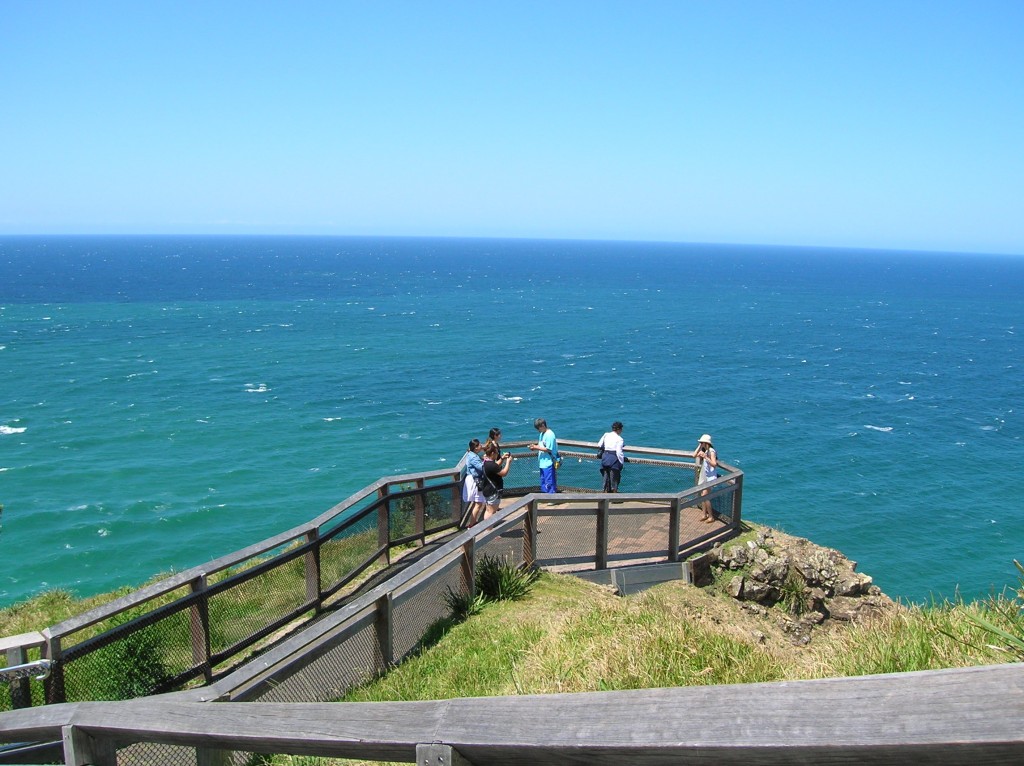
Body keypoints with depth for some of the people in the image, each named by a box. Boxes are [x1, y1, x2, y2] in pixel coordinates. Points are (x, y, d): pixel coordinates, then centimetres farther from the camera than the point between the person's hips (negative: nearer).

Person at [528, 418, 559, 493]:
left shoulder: (549, 435, -15)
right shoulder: (542, 434, 14)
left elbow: (549, 449, -19)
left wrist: (536, 447, -14)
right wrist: (535, 447, 0)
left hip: (549, 464, -10)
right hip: (543, 463, 10)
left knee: (549, 484, -6)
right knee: (543, 484, 15)